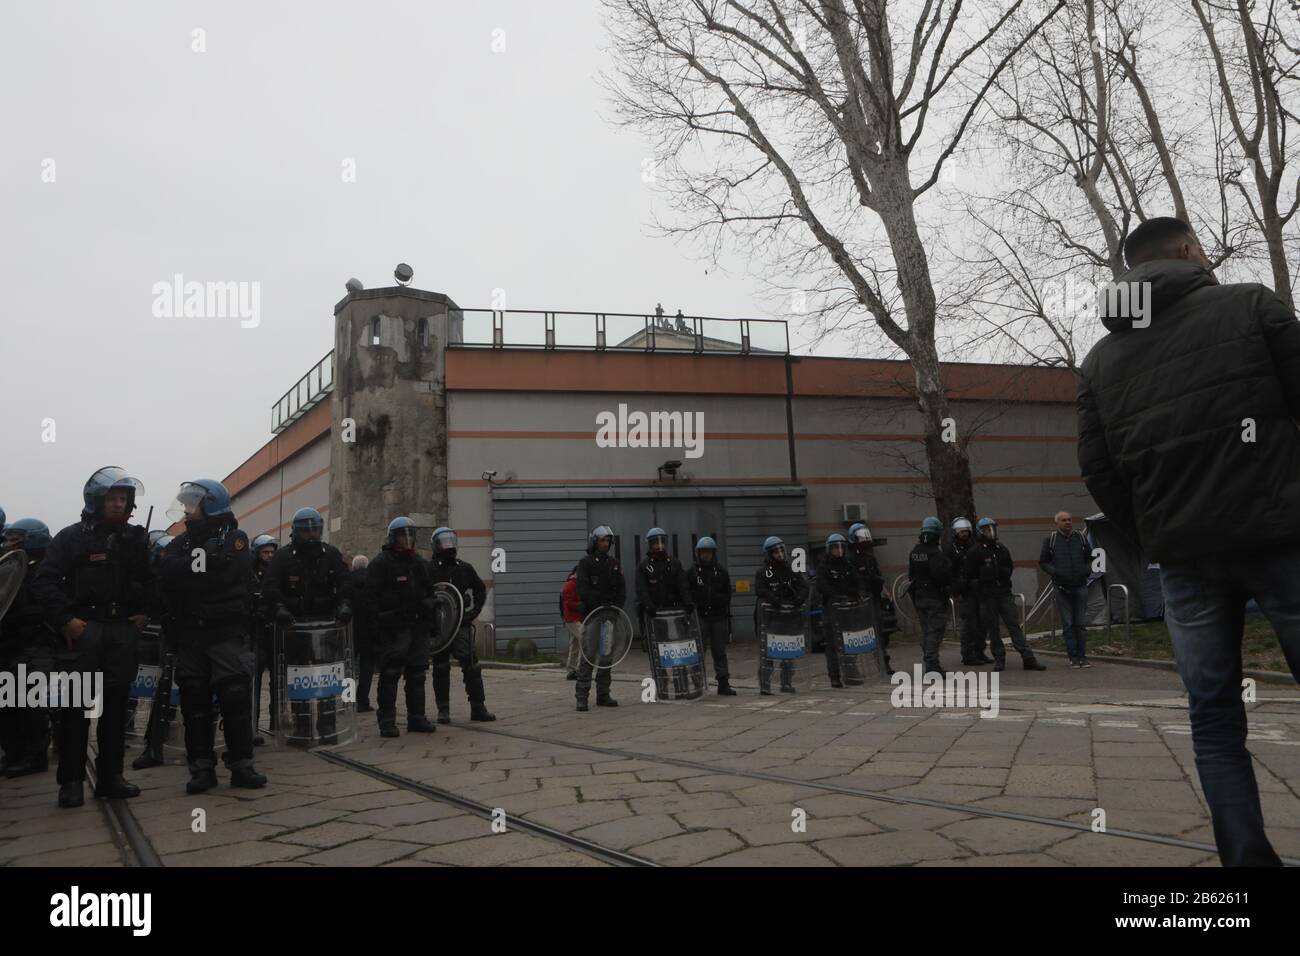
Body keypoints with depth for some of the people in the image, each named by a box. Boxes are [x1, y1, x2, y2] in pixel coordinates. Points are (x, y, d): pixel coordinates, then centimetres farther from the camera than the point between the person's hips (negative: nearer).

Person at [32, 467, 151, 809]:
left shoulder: (136, 539, 13)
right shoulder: (72, 537, -1)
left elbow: (150, 580, 24)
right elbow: (45, 582, -7)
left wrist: (144, 612, 10)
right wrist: (65, 620, -14)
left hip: (123, 629, 4)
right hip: (83, 627, -4)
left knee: (116, 703, 6)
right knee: (77, 704, -4)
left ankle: (110, 775, 13)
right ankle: (71, 780, 1)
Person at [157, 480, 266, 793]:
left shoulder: (234, 539, 1)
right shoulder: (180, 543, 13)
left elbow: (227, 574, -12)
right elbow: (166, 578, 0)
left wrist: (189, 568, -5)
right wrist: (200, 567, -10)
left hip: (227, 634, -4)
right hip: (189, 635, 4)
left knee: (236, 697, -5)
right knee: (194, 701, 4)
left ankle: (241, 764, 3)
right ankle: (202, 767, 11)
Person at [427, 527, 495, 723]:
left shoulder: (464, 568, 9)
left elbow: (480, 589, 19)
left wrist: (474, 611, 8)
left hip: (461, 624, 2)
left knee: (471, 665, -4)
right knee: (441, 668, 6)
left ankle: (478, 707, 2)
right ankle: (443, 710, 14)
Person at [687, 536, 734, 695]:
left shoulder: (721, 572, 10)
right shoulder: (692, 572, 2)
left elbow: (727, 594, 11)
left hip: (719, 617, 3)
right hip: (699, 617, -3)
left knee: (720, 652, 8)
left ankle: (723, 684, 13)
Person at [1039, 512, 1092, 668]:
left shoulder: (1081, 538, 8)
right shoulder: (1050, 540, 1)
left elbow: (1090, 558, 18)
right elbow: (1043, 562, 4)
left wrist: (1086, 570, -2)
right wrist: (1055, 572, -12)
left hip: (1080, 586, 2)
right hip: (1062, 588, -2)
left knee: (1081, 623, 3)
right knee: (1068, 624, 0)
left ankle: (1082, 656, 10)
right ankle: (1073, 657, 6)